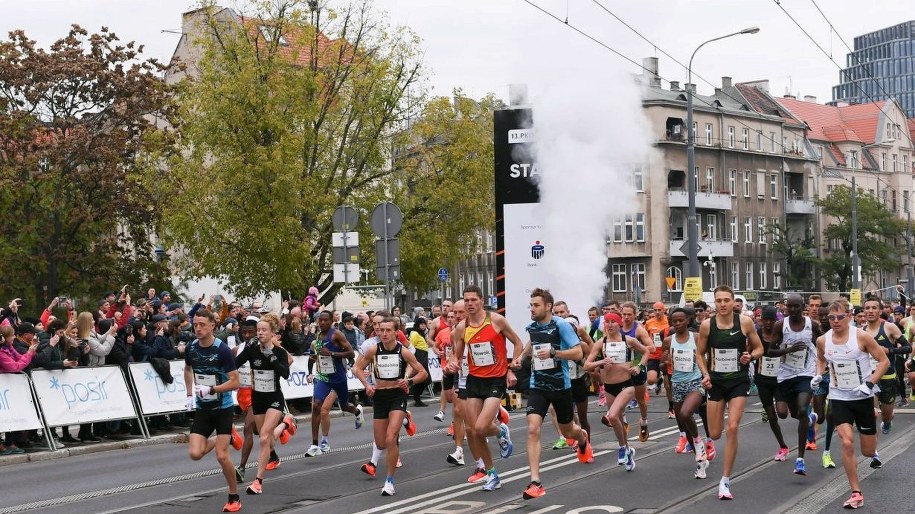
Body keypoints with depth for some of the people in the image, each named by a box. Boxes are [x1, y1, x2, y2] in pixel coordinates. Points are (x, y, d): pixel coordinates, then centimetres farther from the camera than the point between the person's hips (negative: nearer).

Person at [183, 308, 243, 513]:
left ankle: (234, 497, 12)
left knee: (222, 456, -9)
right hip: (202, 408, 5)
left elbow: (234, 382, -17)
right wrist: (190, 394, 13)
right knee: (195, 454, -7)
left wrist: (211, 389, -27)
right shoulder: (191, 348, -2)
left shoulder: (222, 350, -18)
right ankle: (228, 437, 23)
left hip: (222, 408, -5)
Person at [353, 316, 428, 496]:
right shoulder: (373, 350, -4)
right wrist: (366, 384, -7)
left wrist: (409, 381, -18)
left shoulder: (403, 351, -8)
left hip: (398, 395, -3)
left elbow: (422, 373, 0)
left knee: (390, 439, -19)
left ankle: (390, 481, -5)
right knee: (381, 444, 11)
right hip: (379, 396, 3)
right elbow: (357, 368, 9)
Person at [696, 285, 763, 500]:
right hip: (716, 381, 1)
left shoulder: (745, 322, -8)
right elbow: (700, 354, 7)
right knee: (715, 434, 5)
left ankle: (725, 481, -3)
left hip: (739, 381, -1)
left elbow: (759, 348, 4)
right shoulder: (707, 325, -6)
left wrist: (750, 356, -17)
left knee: (732, 428, -13)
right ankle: (709, 444, 48)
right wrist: (705, 374, -8)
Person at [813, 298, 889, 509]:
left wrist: (870, 384, -19)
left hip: (863, 397, -1)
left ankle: (873, 452, 50)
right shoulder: (823, 341, -5)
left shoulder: (862, 337, -15)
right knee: (847, 443, -18)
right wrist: (819, 374, -1)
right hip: (839, 398, 1)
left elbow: (884, 361, -9)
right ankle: (856, 493, -6)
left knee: (867, 451, 8)